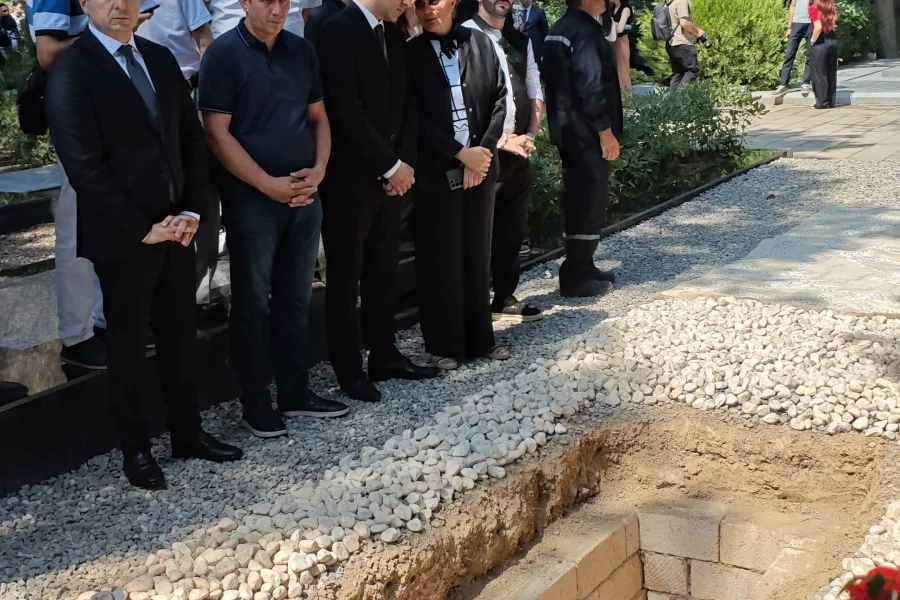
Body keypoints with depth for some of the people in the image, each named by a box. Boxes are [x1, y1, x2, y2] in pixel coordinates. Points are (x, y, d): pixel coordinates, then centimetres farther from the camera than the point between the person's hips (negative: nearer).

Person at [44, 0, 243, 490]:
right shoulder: (71, 69, -11)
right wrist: (142, 229, -16)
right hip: (122, 236, -5)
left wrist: (191, 211, -2)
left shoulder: (160, 58, 9)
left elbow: (192, 139, 10)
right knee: (128, 345, 8)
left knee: (179, 336, 14)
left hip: (174, 228, 6)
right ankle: (135, 449, 22)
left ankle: (188, 434, 28)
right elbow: (84, 166, -16)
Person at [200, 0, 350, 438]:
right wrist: (269, 184, -16)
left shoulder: (302, 50, 8)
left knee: (296, 299, 12)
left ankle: (295, 393, 24)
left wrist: (318, 169, -5)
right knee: (252, 304, 5)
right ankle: (255, 402, 16)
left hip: (305, 195, 5)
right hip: (251, 199, -5)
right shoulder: (223, 54, -8)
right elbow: (217, 132, -12)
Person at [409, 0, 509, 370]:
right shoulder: (411, 53, -2)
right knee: (441, 259, 4)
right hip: (438, 170, -3)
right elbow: (416, 117, -8)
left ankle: (480, 338, 21)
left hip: (481, 164, 3)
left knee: (478, 254, 11)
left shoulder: (480, 43, 4)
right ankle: (444, 344, 14)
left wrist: (483, 152, -8)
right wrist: (460, 153, -13)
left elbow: (499, 99, 3)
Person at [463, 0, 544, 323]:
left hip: (519, 149, 7)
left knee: (513, 227, 13)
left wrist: (530, 134, 1)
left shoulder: (521, 41, 14)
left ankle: (505, 297, 24)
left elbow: (535, 91, 17)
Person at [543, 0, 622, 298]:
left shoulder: (558, 30, 15)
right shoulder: (586, 31, -16)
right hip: (586, 133, -10)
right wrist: (606, 131, -19)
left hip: (567, 131, 10)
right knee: (590, 201, -5)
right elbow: (590, 85, -23)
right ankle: (576, 277, -1)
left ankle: (581, 267, 23)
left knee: (577, 200, 15)